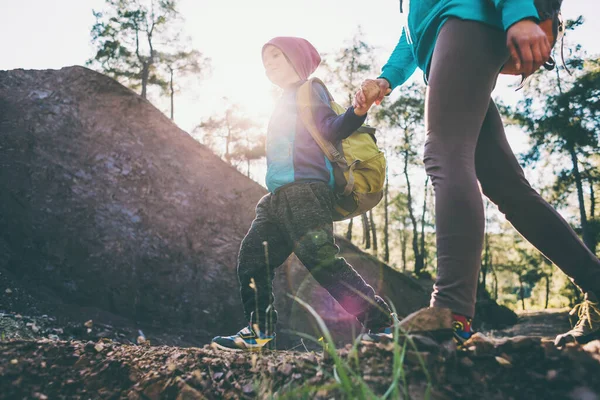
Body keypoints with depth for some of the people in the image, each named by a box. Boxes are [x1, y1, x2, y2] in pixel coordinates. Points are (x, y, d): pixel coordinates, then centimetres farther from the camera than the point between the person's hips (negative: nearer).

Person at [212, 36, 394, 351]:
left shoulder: (309, 90, 6)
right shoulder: (285, 103, 30)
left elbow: (331, 129, -10)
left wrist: (358, 111, -28)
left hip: (304, 189, -9)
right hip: (278, 197, 9)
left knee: (322, 260, -18)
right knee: (252, 259, 7)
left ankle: (381, 323, -11)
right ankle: (259, 331, 15)